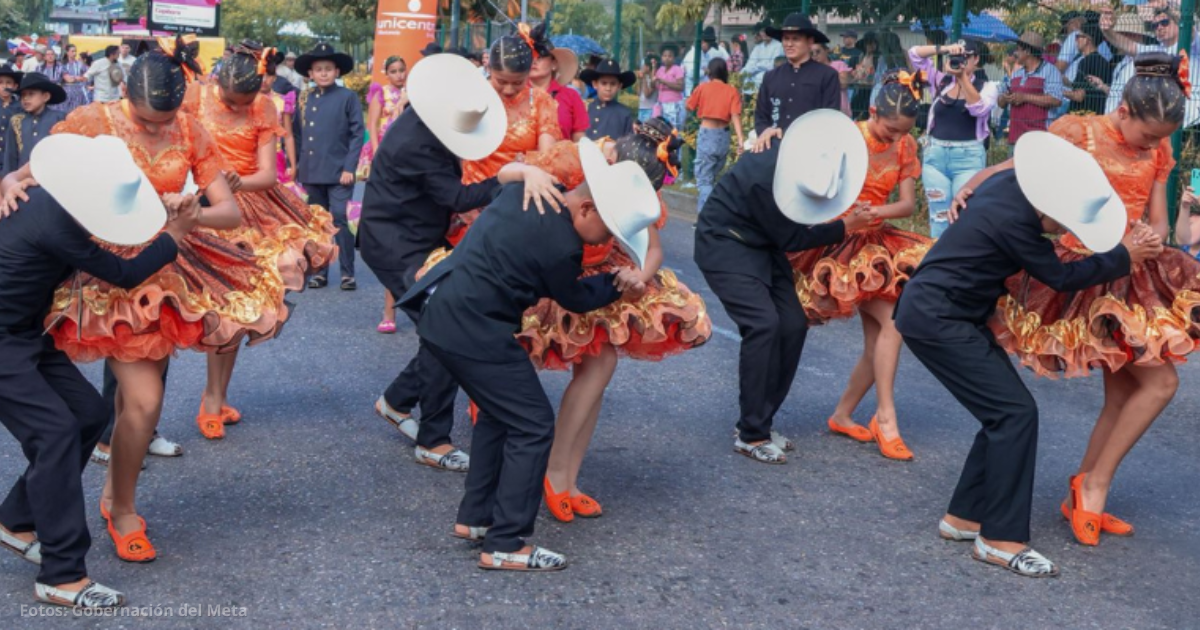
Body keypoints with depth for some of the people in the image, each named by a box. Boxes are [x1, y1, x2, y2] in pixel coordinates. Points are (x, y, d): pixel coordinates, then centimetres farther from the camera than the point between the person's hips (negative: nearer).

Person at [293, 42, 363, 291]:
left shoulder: (347, 97, -3)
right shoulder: (304, 99, 9)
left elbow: (358, 133, -6)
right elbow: (297, 134, 16)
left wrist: (349, 167, -12)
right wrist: (299, 166, 11)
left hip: (338, 174, -4)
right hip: (311, 173, 5)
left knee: (339, 221, -7)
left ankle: (347, 272, 1)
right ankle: (320, 272, 17)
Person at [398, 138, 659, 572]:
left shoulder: (528, 189, 2)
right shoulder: (561, 247, -21)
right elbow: (574, 299, -3)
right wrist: (618, 285, 13)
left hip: (444, 314, 10)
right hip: (474, 332, -10)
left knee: (500, 413, 22)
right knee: (532, 425, -2)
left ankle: (474, 517, 30)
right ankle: (505, 544, 1)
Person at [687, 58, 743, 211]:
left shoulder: (703, 88, -2)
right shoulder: (732, 91, 1)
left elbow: (689, 107, 8)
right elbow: (735, 115, -9)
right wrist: (741, 139, -16)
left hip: (707, 134, -3)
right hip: (724, 135, 3)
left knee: (704, 180, -3)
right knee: (712, 177, 18)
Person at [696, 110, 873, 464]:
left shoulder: (803, 152, -15)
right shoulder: (763, 178, -35)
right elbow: (790, 239, -20)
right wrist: (845, 229, -14)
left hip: (764, 245, 8)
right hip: (725, 244, -8)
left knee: (793, 325, -1)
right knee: (763, 323, -21)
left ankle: (760, 421, 11)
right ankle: (750, 435, -12)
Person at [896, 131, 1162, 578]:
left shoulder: (1014, 182, -1)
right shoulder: (1013, 220, -27)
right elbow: (1061, 277, -13)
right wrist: (1124, 257, -2)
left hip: (947, 313, 9)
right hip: (935, 319, -9)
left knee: (1004, 411, 10)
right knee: (1015, 412, -10)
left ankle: (964, 516, 19)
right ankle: (1000, 539, -4)